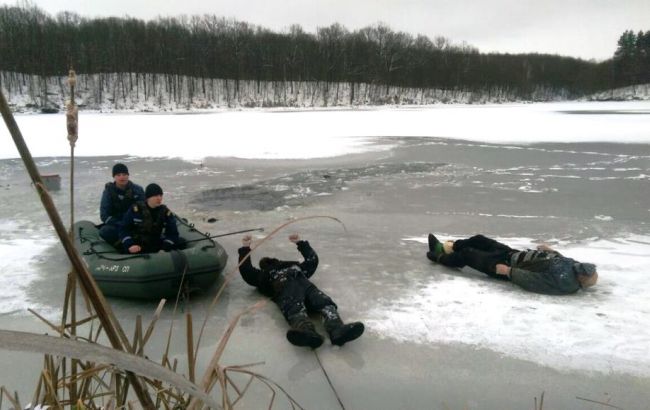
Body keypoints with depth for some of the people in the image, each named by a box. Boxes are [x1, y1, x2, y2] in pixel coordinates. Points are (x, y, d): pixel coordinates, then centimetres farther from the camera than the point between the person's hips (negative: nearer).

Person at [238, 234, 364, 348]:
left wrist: (301, 243, 57)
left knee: (325, 304, -32)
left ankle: (337, 330, -62)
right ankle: (307, 332, -73)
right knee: (295, 310, -41)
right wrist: (245, 249, 20)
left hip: (305, 284, 4)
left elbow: (312, 260, 54)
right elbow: (245, 270, 26)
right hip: (285, 288, -3)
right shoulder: (263, 275, 37)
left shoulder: (295, 266, 47)